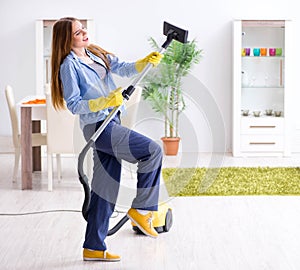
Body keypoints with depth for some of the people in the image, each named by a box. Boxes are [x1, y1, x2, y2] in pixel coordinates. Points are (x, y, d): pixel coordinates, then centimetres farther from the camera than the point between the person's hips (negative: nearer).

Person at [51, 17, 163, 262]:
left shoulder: (98, 55, 15)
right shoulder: (69, 65, -8)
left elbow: (124, 69, 6)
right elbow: (74, 105, -12)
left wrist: (146, 62, -11)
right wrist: (105, 102, -24)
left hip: (110, 124, 8)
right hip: (97, 126, -8)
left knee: (106, 188, 9)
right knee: (152, 151, -15)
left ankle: (94, 248, 15)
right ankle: (142, 208, -3)